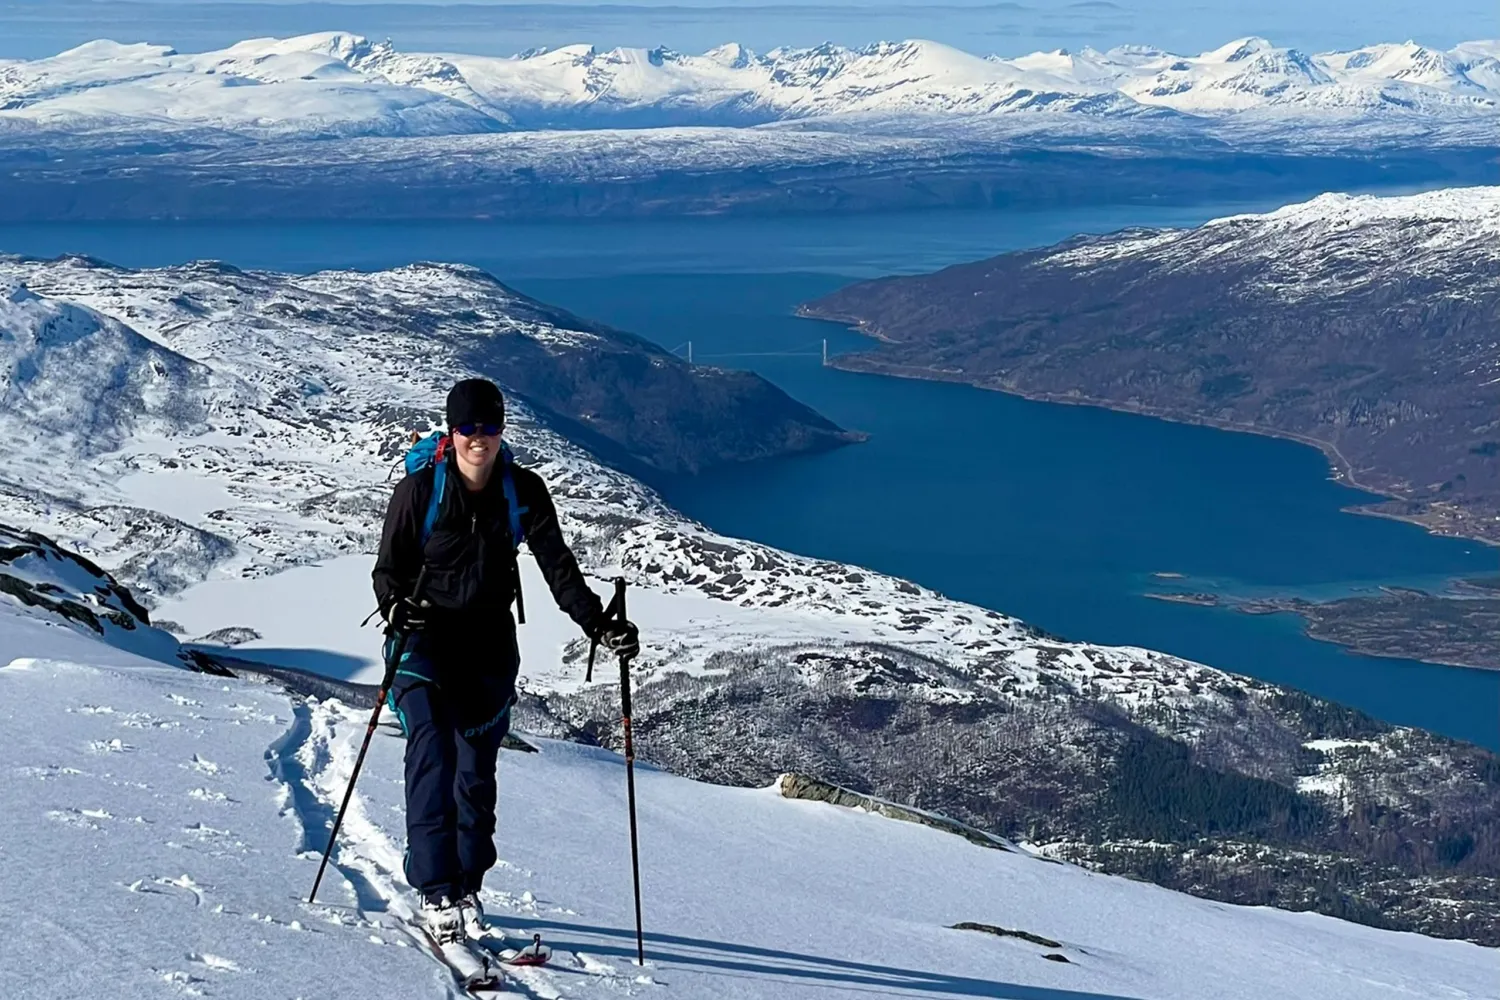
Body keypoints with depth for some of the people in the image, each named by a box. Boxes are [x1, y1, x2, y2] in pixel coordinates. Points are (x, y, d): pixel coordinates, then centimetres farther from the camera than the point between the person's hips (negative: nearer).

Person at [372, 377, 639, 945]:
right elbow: (390, 567, -4)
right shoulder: (419, 489, -9)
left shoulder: (523, 491, -3)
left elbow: (557, 565, -5)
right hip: (425, 642, -2)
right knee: (432, 760, -16)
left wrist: (598, 625, -18)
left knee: (477, 772, 6)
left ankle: (467, 889, 18)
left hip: (490, 647, 3)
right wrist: (395, 607, -26)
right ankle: (435, 893, -13)